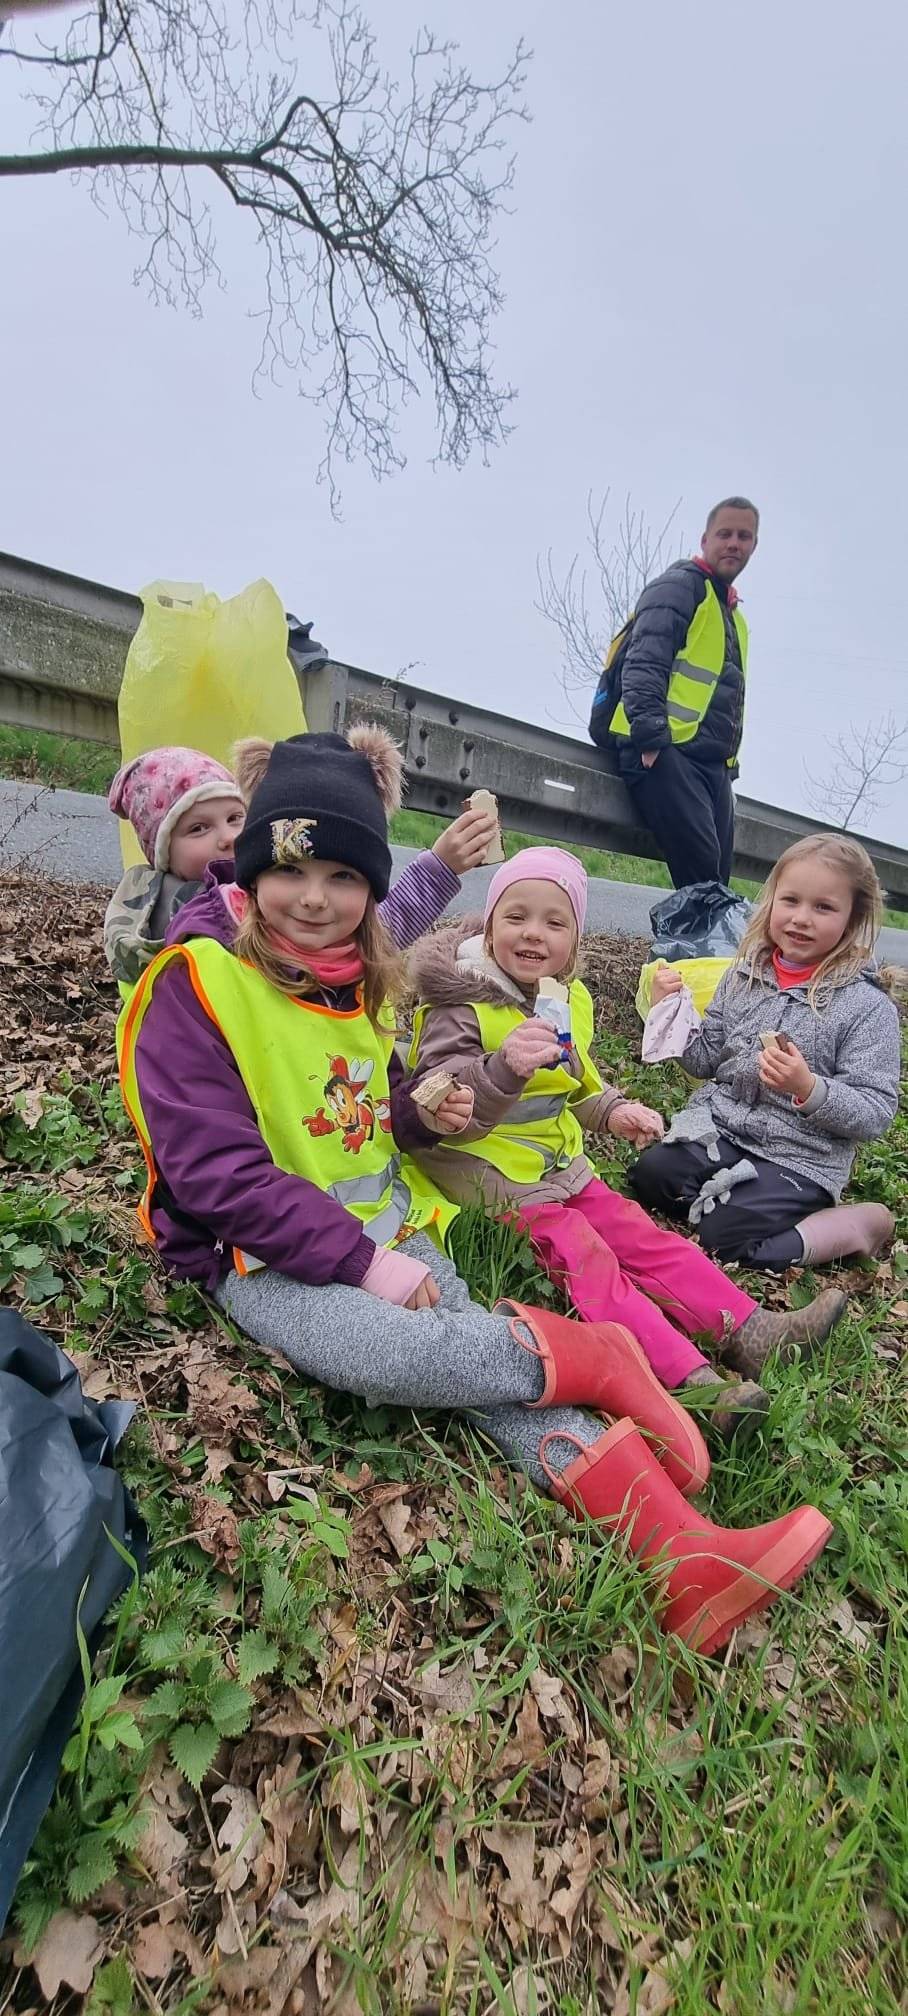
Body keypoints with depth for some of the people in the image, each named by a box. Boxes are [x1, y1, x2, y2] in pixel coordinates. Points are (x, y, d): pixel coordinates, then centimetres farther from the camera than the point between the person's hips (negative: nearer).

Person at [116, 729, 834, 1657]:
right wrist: (362, 1261, -22)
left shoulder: (360, 977, 8)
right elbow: (215, 1171, -19)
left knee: (490, 1356, -15)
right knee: (392, 1352, -34)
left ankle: (683, 1553, -18)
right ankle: (596, 1358, -14)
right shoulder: (196, 980, -14)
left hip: (385, 1223, 6)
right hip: (263, 1252, -6)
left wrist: (421, 1114, -4)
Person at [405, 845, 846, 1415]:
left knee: (640, 1236, 4)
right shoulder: (461, 1004, -17)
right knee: (586, 1261, -19)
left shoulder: (570, 1000, 8)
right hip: (495, 1177, -7)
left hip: (560, 1164, 8)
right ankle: (691, 1378, -24)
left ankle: (751, 1330, 9)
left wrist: (611, 1112, 3)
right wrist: (503, 1068, -44)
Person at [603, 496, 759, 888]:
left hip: (713, 763, 9)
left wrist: (727, 761, 21)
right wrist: (651, 734, -25)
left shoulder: (732, 614, 30)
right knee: (701, 869, -23)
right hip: (667, 750, -8)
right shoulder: (679, 586, 3)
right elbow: (643, 664, -12)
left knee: (716, 875, 0)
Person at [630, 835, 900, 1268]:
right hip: (717, 1130, 4)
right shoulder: (746, 974, 2)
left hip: (799, 1159, -4)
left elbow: (876, 1114, -12)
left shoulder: (868, 1006, -12)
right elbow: (706, 1061, 9)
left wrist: (809, 1087, -30)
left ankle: (859, 1224, 1)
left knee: (725, 1234, -19)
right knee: (649, 1176, -15)